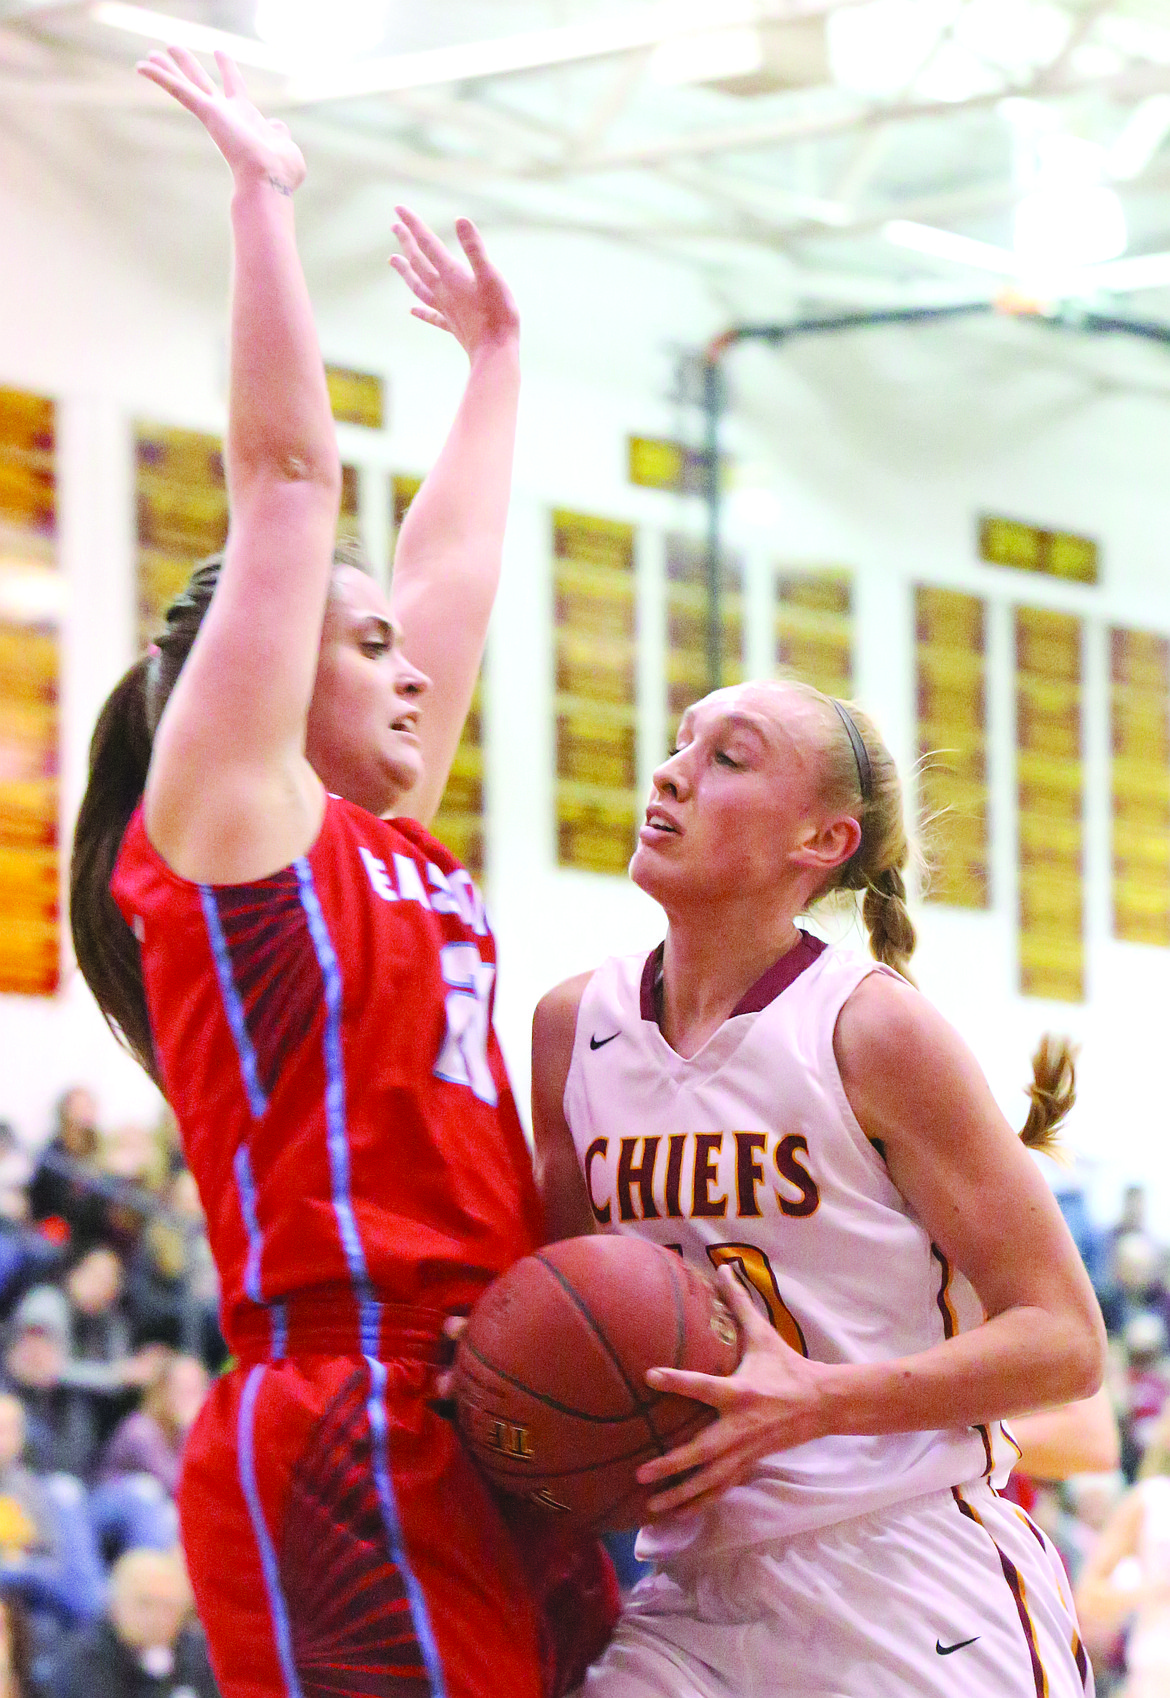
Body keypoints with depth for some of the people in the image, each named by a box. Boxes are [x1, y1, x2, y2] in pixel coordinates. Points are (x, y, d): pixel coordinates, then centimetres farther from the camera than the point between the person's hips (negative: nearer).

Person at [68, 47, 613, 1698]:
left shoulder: (394, 854, 20)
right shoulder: (227, 819, 1)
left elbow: (454, 564, 33)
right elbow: (288, 471, -1)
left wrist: (491, 352, 42)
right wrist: (262, 197, 0)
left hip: (496, 1442, 9)